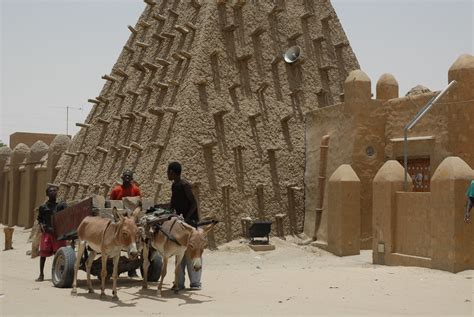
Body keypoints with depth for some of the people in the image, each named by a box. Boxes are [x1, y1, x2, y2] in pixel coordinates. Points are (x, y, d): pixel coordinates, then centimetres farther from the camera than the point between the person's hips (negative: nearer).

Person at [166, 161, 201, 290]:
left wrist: (186, 218, -24)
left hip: (190, 221, -9)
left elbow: (194, 204, -17)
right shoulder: (174, 186, 13)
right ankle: (179, 282, 12)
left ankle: (195, 283, 0)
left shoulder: (184, 185, -13)